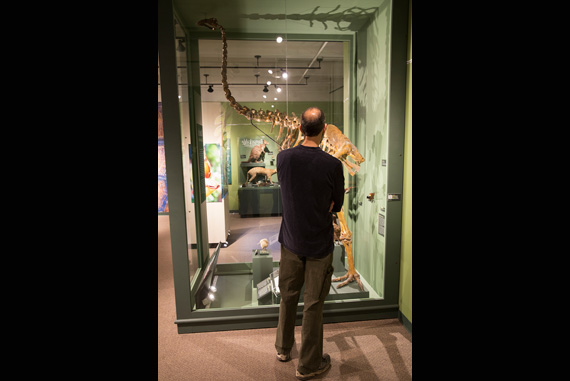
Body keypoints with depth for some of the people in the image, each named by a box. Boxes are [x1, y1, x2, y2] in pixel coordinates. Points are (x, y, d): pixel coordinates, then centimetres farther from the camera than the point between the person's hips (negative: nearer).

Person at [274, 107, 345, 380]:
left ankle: (283, 348, 42)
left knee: (288, 296, 21)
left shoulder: (283, 158, -8)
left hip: (290, 241, 4)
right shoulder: (333, 165, -17)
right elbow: (337, 206, -5)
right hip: (319, 245, -3)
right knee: (313, 304, 10)